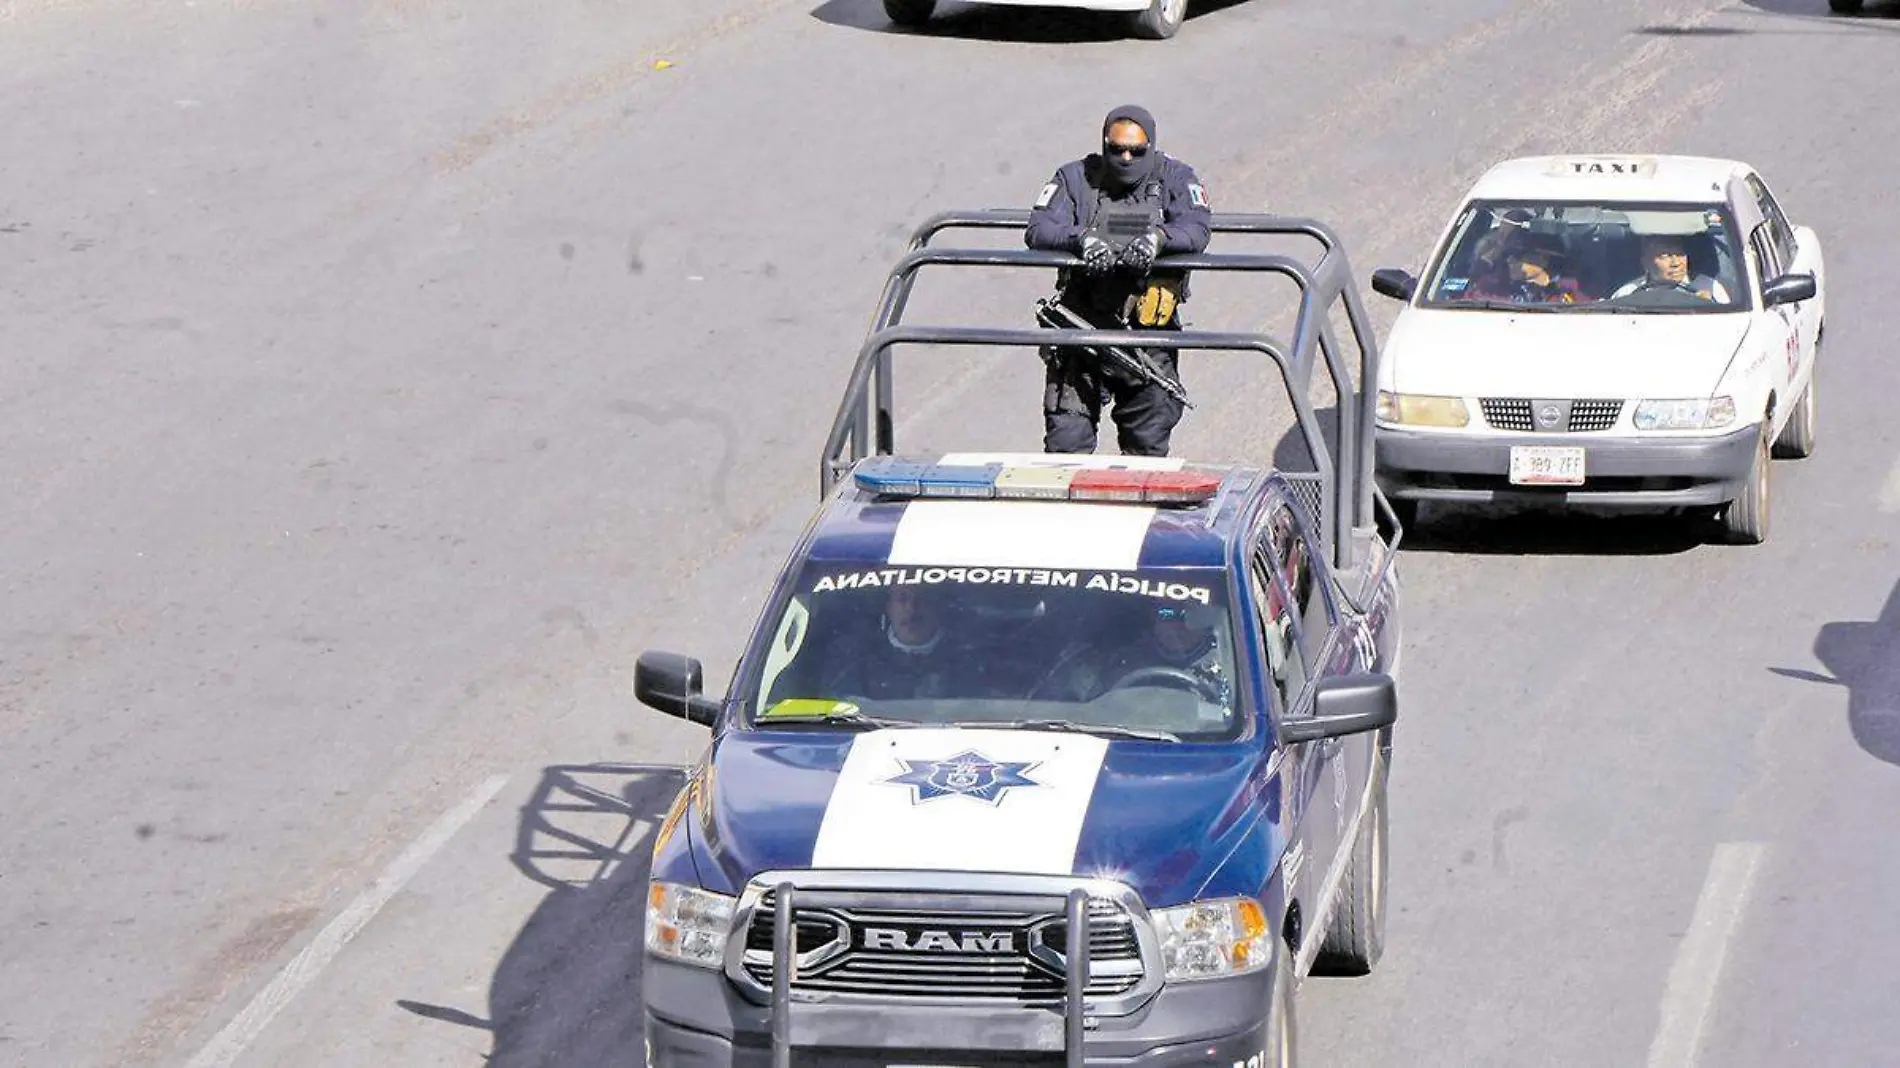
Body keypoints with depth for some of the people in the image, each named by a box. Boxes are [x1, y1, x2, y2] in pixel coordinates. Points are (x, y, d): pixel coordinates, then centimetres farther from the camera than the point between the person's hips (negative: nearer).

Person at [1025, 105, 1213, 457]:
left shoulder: (1176, 179, 6)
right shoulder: (1075, 178, 7)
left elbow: (1196, 229, -10)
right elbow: (1038, 229, -4)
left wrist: (1158, 239, -31)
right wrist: (1081, 239, -24)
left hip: (1149, 334, 0)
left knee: (1148, 444, 2)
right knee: (1065, 442, -3)